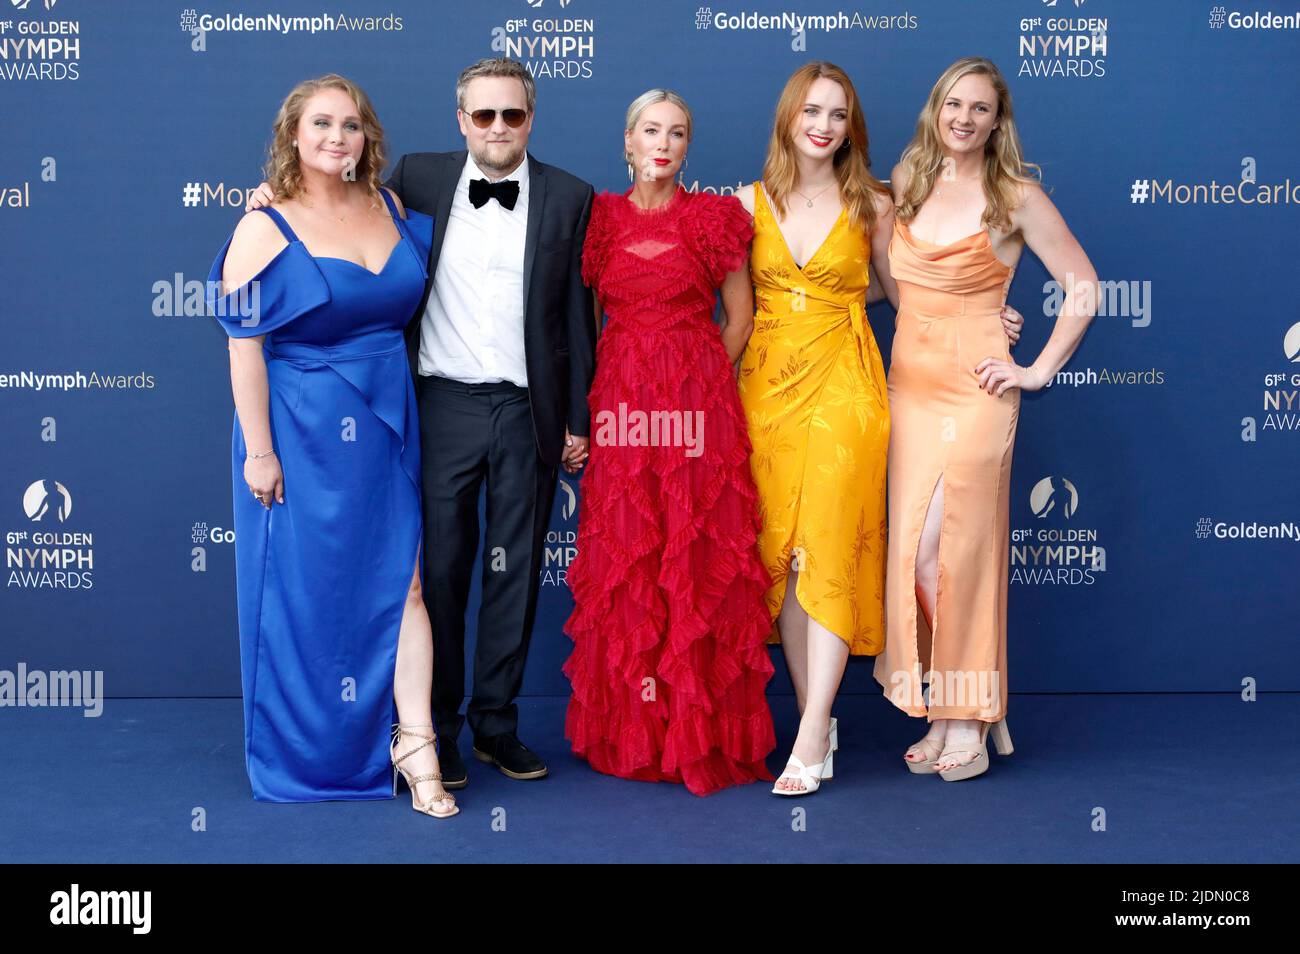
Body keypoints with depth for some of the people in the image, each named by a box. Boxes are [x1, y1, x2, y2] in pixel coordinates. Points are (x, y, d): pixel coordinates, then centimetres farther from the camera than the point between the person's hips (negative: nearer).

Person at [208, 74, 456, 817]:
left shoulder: (391, 208, 6)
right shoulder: (265, 229, -7)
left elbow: (411, 304, 18)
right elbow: (244, 347, -10)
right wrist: (259, 452, -13)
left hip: (386, 428, 4)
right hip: (303, 434, -4)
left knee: (404, 583, 1)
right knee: (306, 589, 6)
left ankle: (413, 744, 9)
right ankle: (307, 755, 24)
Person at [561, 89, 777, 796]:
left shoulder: (713, 218, 5)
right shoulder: (600, 218, 9)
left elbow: (740, 315, 9)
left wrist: (703, 380, 3)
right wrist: (599, 389, 4)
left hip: (699, 404, -1)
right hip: (620, 401, 2)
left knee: (697, 558, -1)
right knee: (622, 560, 2)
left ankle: (701, 728, 9)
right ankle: (627, 730, 14)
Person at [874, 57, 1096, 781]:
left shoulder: (1017, 198, -2)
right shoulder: (907, 184, 12)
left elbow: (1085, 288, -1)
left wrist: (1041, 370, -5)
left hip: (975, 386, -5)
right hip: (910, 380, 5)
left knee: (954, 545, -7)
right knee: (915, 545, 3)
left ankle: (969, 720, 7)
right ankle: (947, 714, 15)